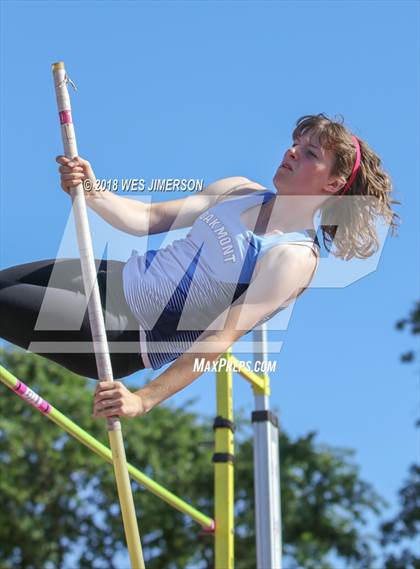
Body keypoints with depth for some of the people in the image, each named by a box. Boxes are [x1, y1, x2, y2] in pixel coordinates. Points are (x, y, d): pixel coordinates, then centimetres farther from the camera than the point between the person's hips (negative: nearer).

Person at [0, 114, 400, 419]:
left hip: (129, 336, -7)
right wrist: (91, 192, -18)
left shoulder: (295, 258, -17)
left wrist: (144, 399, -32)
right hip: (118, 276, 7)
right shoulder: (239, 191, 5)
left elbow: (223, 335, -25)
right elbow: (149, 219, 2)